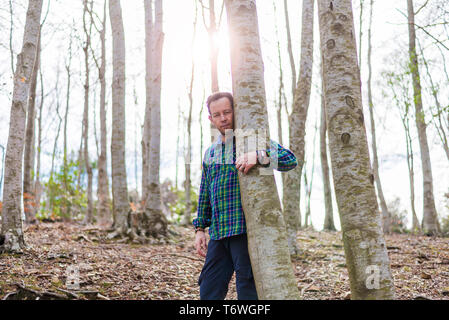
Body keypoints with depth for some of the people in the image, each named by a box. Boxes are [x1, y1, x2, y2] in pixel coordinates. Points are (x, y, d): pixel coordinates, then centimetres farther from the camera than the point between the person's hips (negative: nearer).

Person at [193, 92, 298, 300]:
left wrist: (259, 156, -30)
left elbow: (290, 160, -13)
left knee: (248, 290, -1)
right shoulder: (210, 152, 19)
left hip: (246, 229, -6)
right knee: (209, 292, 9)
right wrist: (200, 228, 16)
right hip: (218, 234, 6)